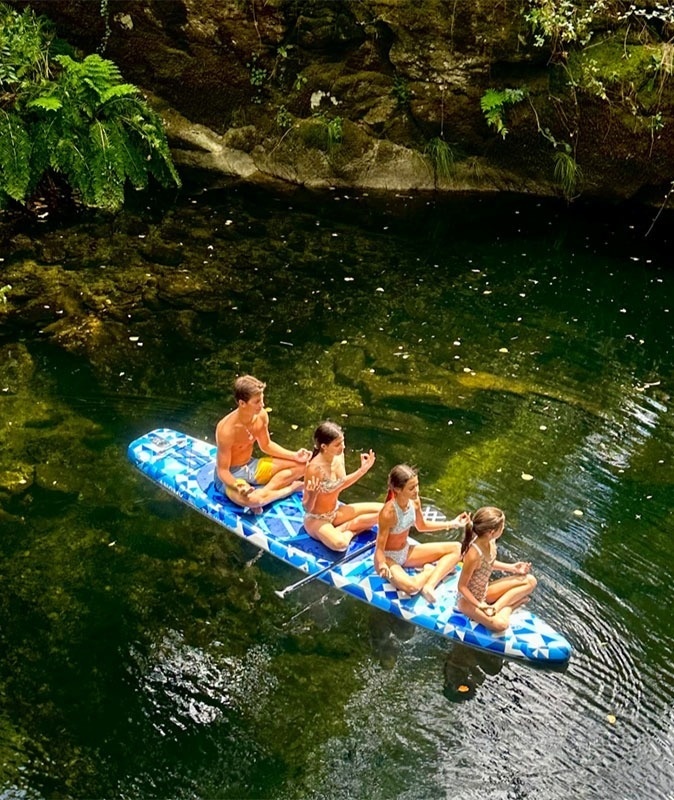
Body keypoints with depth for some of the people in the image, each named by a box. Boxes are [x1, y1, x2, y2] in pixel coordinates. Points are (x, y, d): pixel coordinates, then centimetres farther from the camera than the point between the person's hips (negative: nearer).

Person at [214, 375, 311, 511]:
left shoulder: (261, 416, -10)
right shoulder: (227, 429, -30)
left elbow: (266, 445, 9)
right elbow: (222, 471, -24)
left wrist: (294, 455, -4)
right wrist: (239, 487, -44)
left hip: (251, 467, 8)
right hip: (231, 476, -7)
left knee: (301, 465, -1)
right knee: (251, 499, -41)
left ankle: (263, 492, -13)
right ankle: (290, 488, -13)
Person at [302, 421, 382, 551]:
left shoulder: (339, 456, -8)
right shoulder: (314, 468, -29)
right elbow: (307, 507, -21)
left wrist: (363, 469, 1)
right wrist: (313, 494, -42)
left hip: (336, 511, 7)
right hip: (316, 519, -7)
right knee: (340, 544, -38)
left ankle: (345, 528, 0)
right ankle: (351, 530, -5)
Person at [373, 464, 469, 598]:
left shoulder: (415, 501, -11)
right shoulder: (388, 513, -31)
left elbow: (421, 526, 11)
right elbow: (380, 548, -23)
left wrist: (452, 524, 7)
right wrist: (382, 565, -44)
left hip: (406, 552, 8)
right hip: (388, 558, -8)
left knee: (456, 548, 0)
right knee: (410, 587, -39)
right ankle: (432, 571, -7)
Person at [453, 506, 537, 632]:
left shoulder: (490, 541, -11)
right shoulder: (474, 554, -33)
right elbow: (462, 586, -22)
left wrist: (512, 568, 2)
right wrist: (480, 606, -24)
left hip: (485, 592, 9)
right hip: (469, 600, -9)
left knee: (530, 581, 2)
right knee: (500, 624, -36)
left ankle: (496, 607, -4)